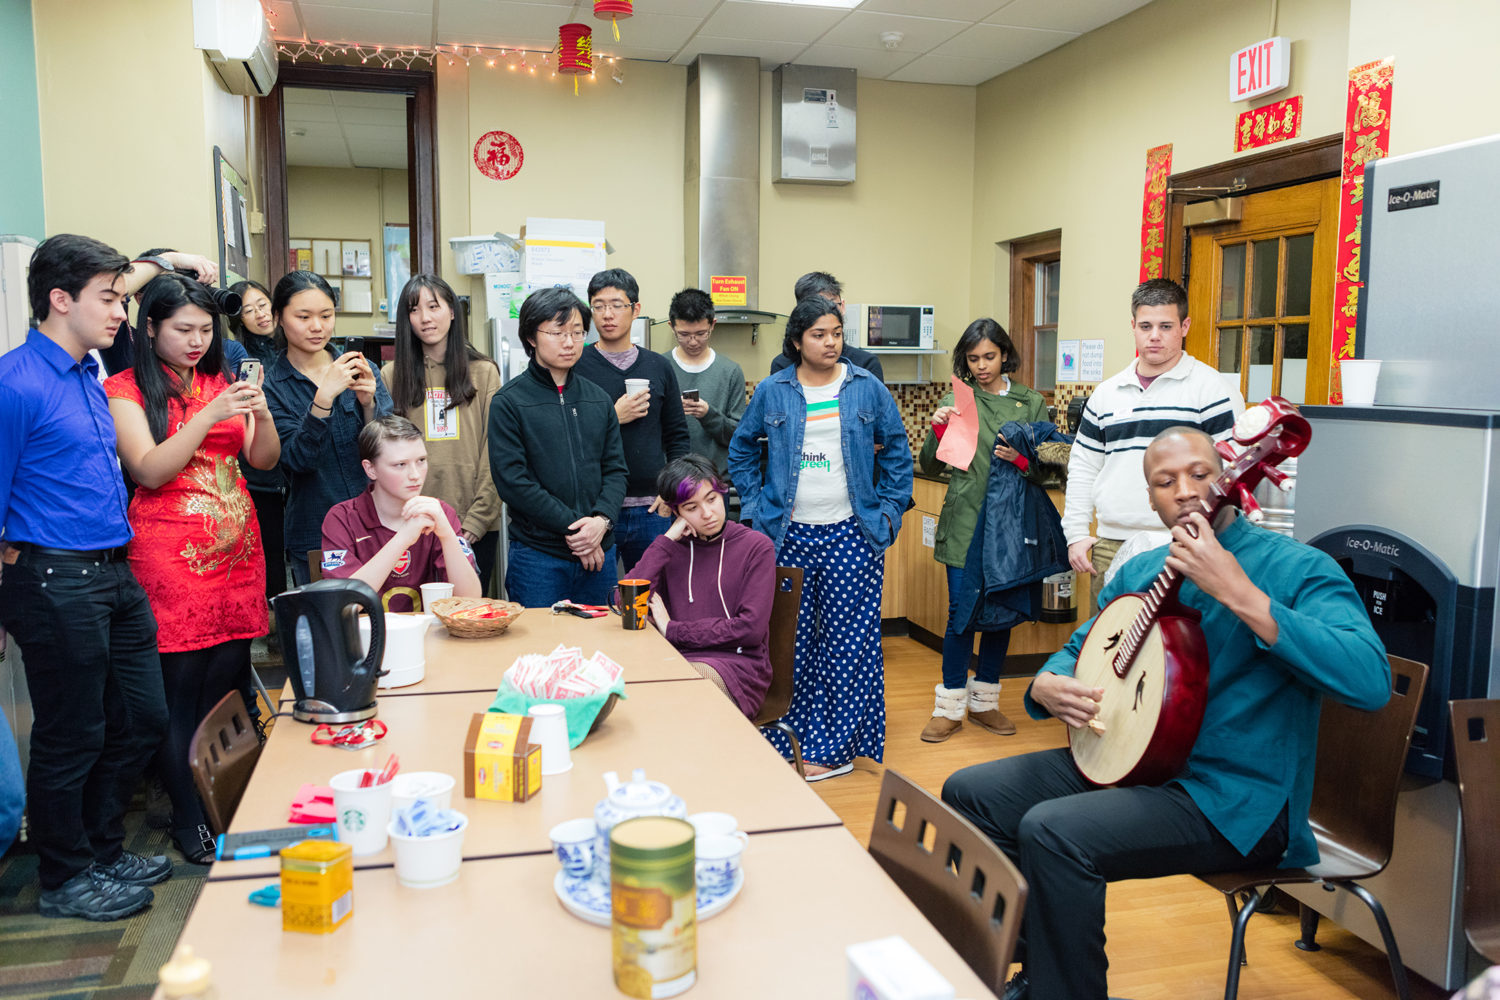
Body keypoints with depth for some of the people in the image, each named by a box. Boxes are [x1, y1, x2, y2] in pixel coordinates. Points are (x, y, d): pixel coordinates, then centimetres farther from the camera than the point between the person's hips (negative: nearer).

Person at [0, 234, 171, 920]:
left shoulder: (90, 373, 11)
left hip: (114, 578, 9)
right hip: (56, 582, -9)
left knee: (142, 719, 16)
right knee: (71, 739, 5)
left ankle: (103, 851, 35)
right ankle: (66, 879, 25)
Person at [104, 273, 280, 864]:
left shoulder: (220, 383, 15)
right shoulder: (126, 390, 0)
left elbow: (265, 461, 8)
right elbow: (149, 471, -11)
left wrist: (261, 413, -11)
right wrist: (209, 417, -20)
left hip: (235, 547, 4)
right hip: (171, 554, -4)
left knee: (230, 678, 5)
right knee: (181, 686, -2)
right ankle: (188, 818, 11)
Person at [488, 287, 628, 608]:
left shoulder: (599, 400, 12)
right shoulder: (509, 402, -4)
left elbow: (615, 469, 9)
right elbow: (512, 480, -11)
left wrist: (602, 520, -10)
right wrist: (572, 526, -14)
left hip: (600, 552, 4)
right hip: (537, 555, -4)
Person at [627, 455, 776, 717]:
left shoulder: (756, 546, 2)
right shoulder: (674, 547, 14)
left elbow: (751, 628, -8)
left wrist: (672, 629, -4)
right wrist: (666, 540, -2)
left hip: (737, 664, -3)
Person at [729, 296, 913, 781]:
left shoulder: (868, 389, 3)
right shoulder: (772, 391, 5)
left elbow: (897, 454, 9)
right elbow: (741, 450, 15)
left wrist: (887, 513, 3)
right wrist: (755, 505, 7)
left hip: (851, 535, -1)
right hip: (788, 535, 1)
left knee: (850, 640, -1)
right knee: (791, 640, 4)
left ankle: (836, 747, 9)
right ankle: (793, 740, 18)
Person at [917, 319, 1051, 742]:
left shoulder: (1031, 403, 7)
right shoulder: (955, 401, 4)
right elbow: (930, 466, 2)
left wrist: (1021, 460, -12)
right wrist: (937, 431, -15)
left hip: (1011, 522, 2)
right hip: (965, 521, -2)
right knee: (961, 612, -2)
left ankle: (984, 702, 23)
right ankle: (950, 707, 9)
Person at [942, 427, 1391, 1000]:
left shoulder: (1295, 568, -13)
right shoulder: (1141, 572, 9)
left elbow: (1371, 682, -28)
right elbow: (1079, 646, 21)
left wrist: (1241, 594, -33)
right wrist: (1047, 685, -4)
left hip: (1233, 797, -8)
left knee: (1052, 831, -29)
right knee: (969, 794, 2)